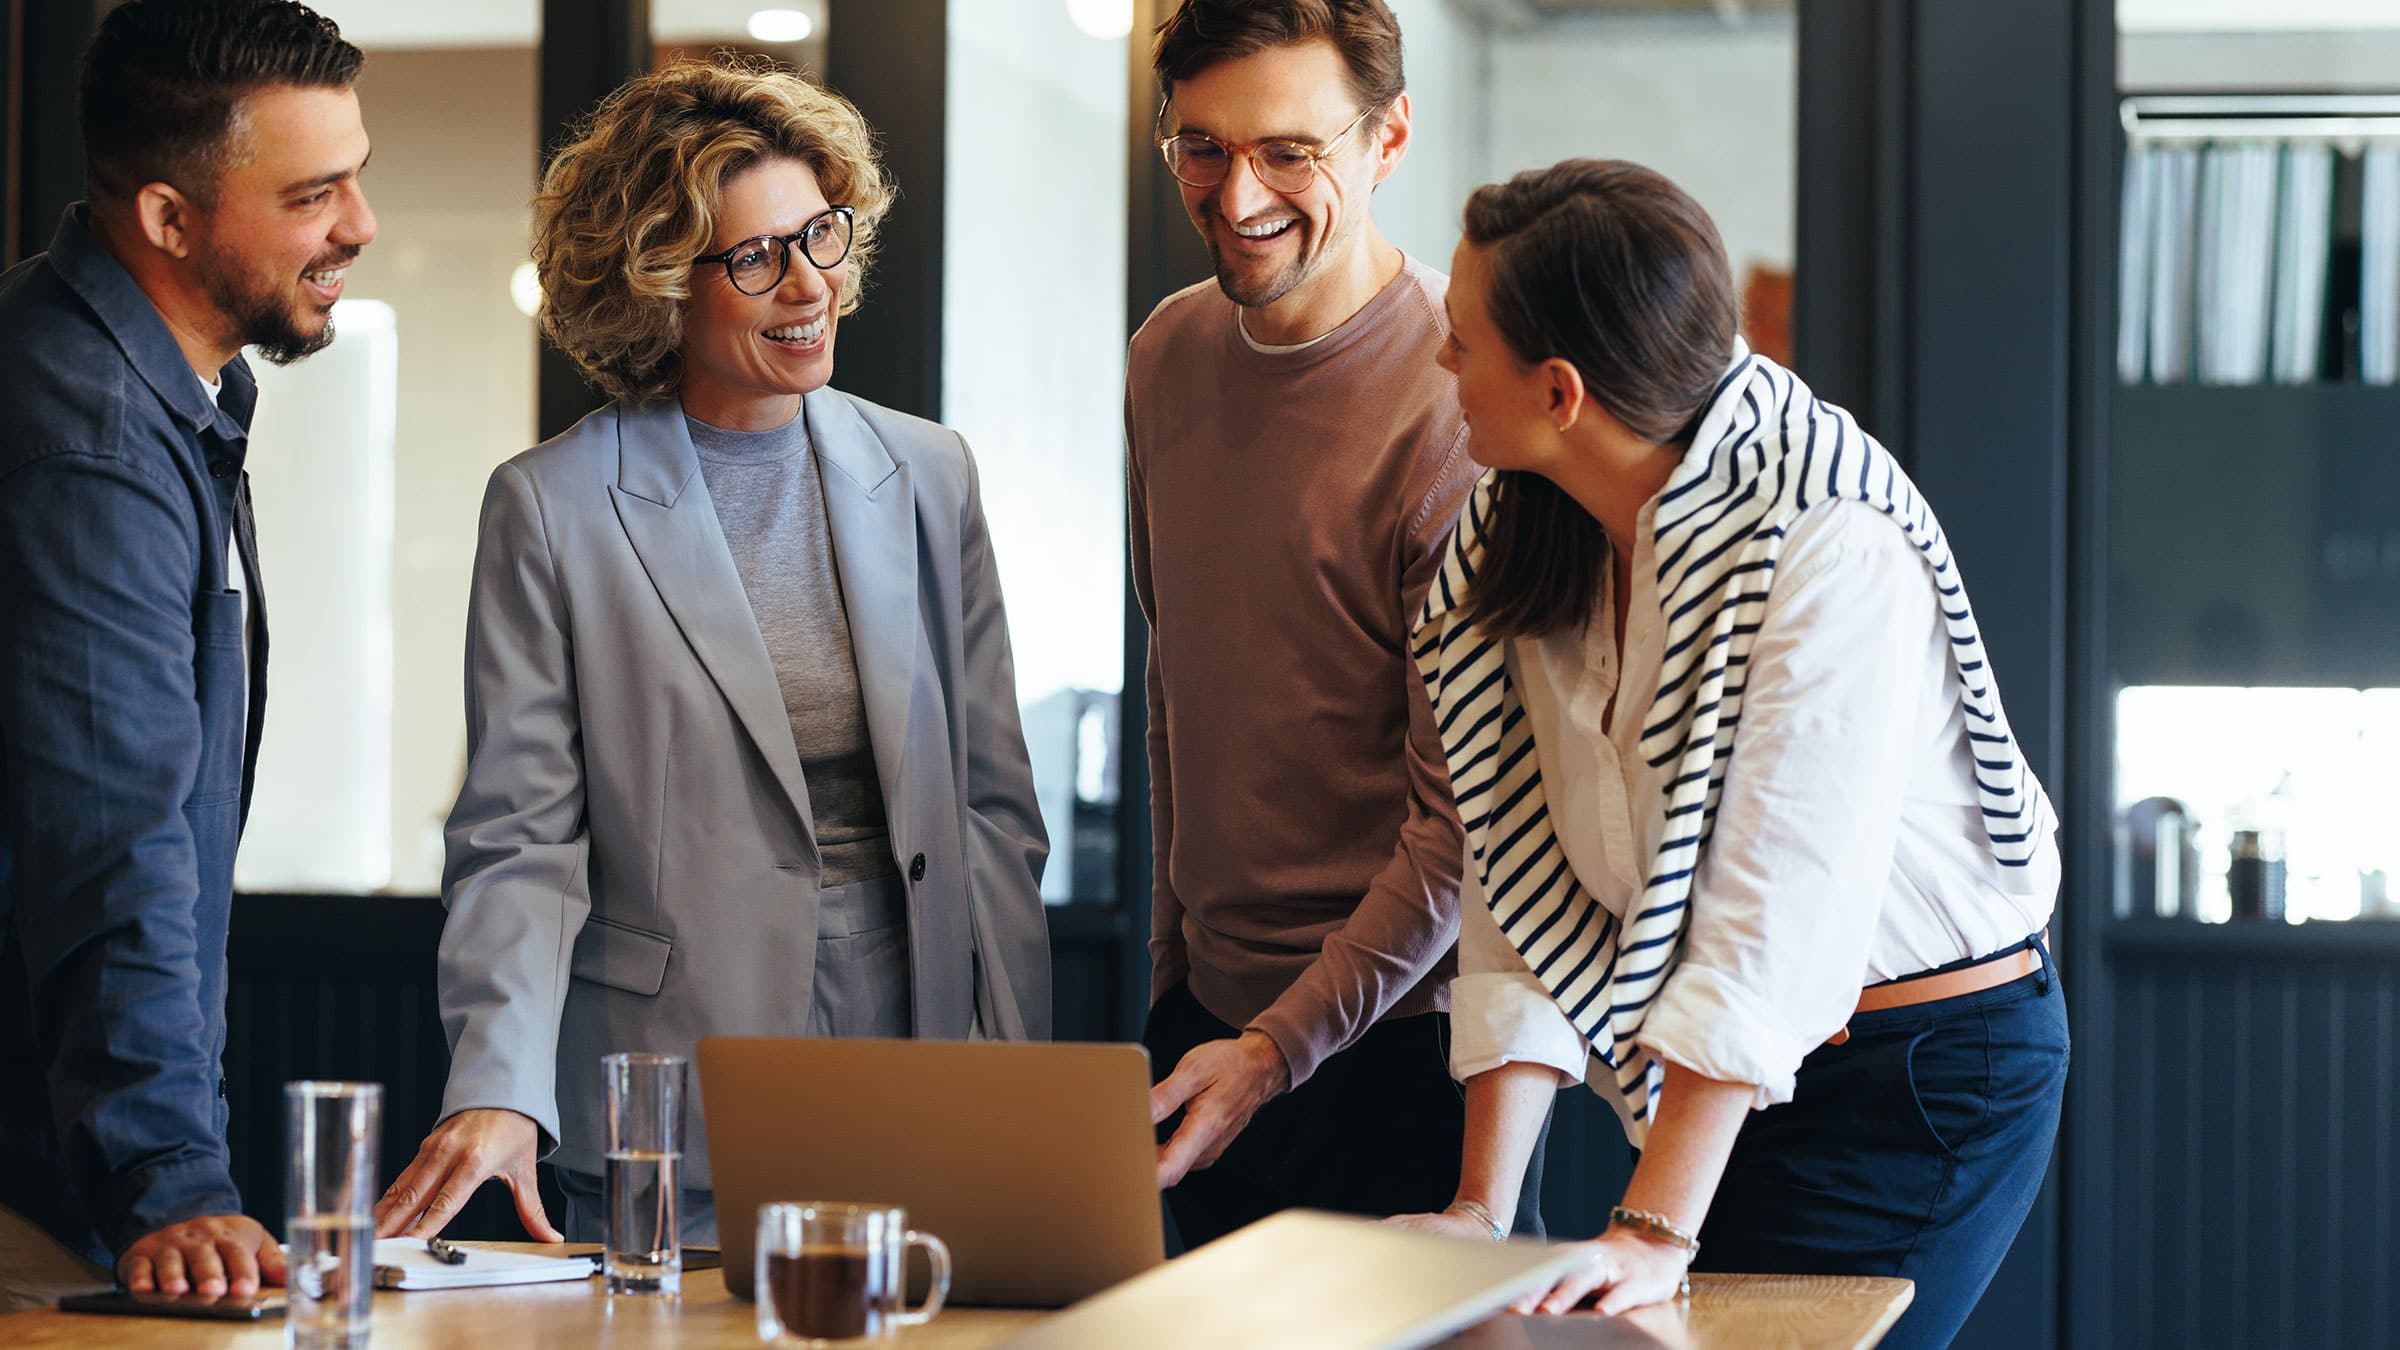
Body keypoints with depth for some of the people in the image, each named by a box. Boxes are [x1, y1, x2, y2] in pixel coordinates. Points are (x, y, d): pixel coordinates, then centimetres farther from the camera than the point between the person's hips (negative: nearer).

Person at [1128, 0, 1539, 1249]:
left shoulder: (1464, 397, -17)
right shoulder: (1170, 354, 6)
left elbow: (1468, 813, -17)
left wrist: (1280, 1048, -20)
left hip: (1399, 1038, -6)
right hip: (1209, 1009, 6)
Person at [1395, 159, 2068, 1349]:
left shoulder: (1832, 547, -24)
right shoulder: (1521, 541, -1)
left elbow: (1779, 906, -28)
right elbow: (1524, 887, -4)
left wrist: (1656, 1232, -31)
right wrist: (1481, 1210, -11)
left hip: (1930, 1071, -7)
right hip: (1730, 1070, 7)